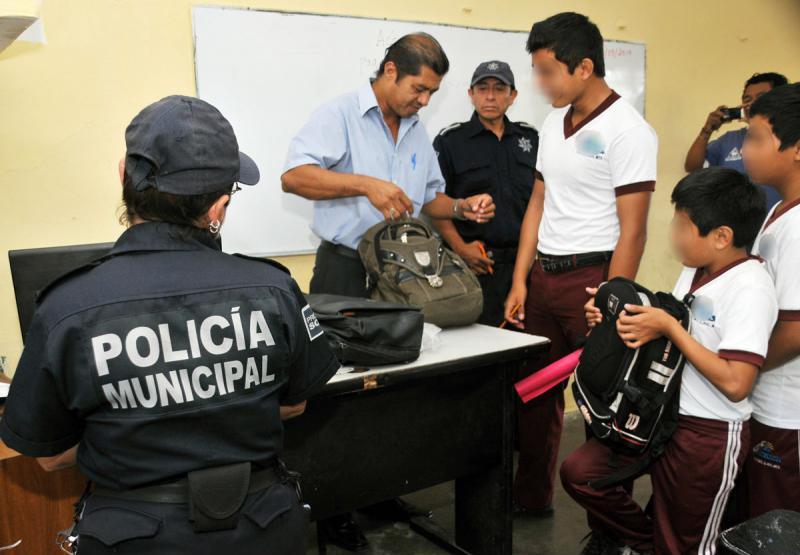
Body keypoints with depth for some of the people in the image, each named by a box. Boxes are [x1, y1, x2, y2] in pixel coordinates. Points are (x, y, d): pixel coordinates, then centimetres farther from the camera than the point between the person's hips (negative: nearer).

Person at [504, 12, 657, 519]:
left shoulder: (628, 130, -10)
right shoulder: (554, 124, 11)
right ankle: (532, 496, 33)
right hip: (542, 275, 7)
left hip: (591, 276, -7)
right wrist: (520, 281, 8)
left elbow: (632, 231, -14)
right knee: (536, 390, 14)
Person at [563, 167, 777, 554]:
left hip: (710, 435, -7)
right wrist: (617, 315, -4)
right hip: (663, 416, 7)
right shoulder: (695, 270, 6)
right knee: (578, 472, -1)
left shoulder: (750, 289, -20)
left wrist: (669, 328, -24)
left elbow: (735, 384, -26)